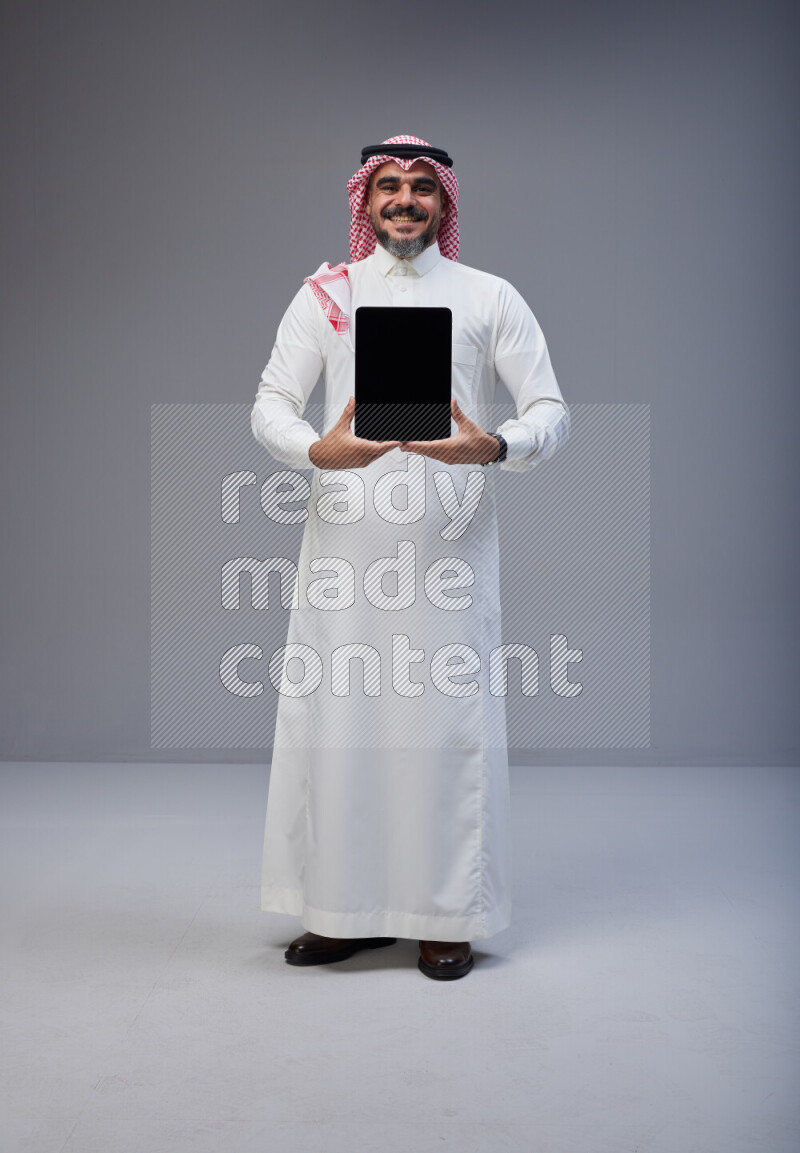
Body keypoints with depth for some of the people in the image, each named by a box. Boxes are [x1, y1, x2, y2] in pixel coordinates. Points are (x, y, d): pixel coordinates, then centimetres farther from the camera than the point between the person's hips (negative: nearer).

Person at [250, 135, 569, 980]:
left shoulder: (490, 298, 10)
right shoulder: (325, 294, 12)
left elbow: (551, 410, 4)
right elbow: (269, 403, 5)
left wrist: (494, 447, -18)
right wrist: (317, 450, -17)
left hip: (450, 540, -1)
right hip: (347, 538, 1)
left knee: (448, 716, -2)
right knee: (335, 712, 0)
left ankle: (446, 916, 10)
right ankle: (347, 908, 14)